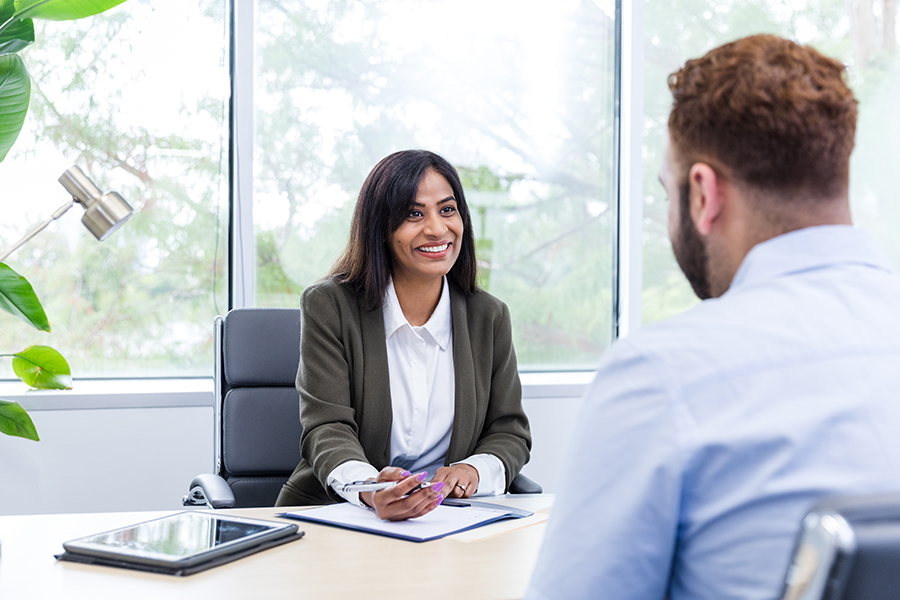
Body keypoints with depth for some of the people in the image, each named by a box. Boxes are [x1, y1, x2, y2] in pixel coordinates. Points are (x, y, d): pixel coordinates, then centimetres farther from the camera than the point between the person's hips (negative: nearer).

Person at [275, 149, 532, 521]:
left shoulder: (489, 316, 7)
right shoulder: (327, 306, -3)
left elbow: (510, 432, 10)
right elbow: (327, 429, -11)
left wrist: (474, 470, -14)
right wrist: (368, 489, -34)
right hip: (332, 514, -2)